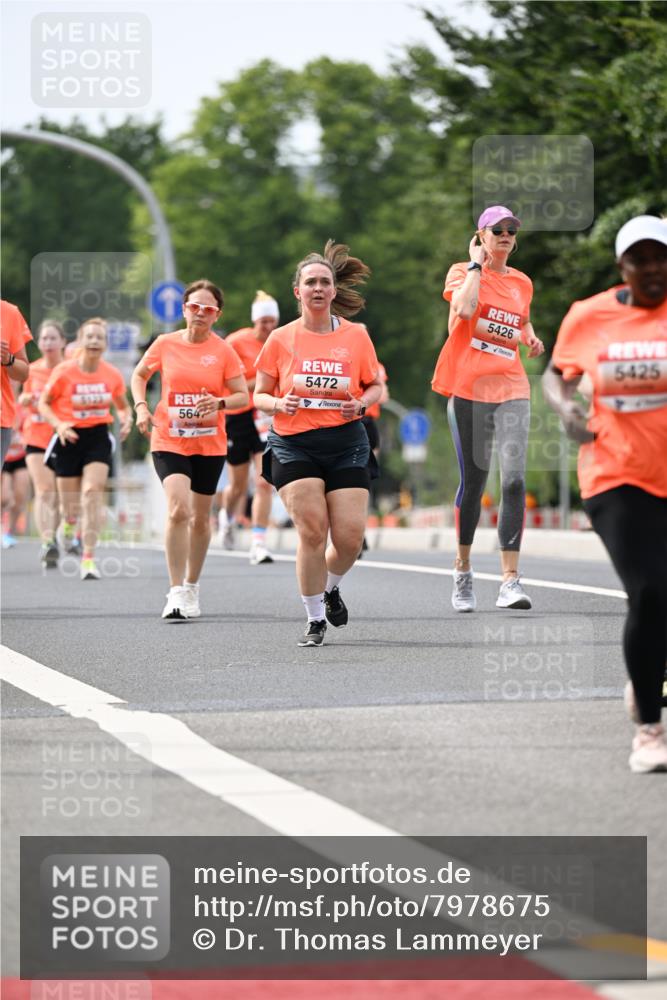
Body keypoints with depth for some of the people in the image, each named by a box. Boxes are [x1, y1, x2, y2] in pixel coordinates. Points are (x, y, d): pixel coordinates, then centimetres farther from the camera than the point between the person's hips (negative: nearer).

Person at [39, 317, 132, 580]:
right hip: (70, 437, -1)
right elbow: (43, 403, 0)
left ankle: (88, 558, -18)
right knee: (70, 506, 4)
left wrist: (126, 420, -8)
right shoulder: (63, 372, -9)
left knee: (93, 491, -19)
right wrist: (59, 424, -17)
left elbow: (123, 406, 14)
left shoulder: (113, 375, -2)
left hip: (98, 437, 1)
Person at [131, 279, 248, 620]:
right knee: (178, 509, -20)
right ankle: (176, 593, -18)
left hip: (209, 444, 1)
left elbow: (243, 396, 1)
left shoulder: (223, 351, -2)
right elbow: (139, 375, 15)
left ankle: (192, 588, 31)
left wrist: (219, 403, -19)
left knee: (200, 517, 12)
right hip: (169, 440, -1)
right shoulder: (165, 344, -1)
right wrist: (141, 407, -1)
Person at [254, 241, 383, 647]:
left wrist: (362, 403, -6)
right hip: (294, 444, -1)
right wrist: (277, 403, -12)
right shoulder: (281, 340, 4)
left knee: (350, 535, -6)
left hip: (346, 442, 1)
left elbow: (375, 385, 15)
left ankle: (331, 586, 28)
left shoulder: (356, 336, 5)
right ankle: (315, 620, 1)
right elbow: (259, 395, 10)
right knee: (312, 529, -13)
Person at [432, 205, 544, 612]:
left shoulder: (522, 283, 14)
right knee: (473, 481, 4)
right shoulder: (462, 272, 1)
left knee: (514, 480, -12)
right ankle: (463, 570, 24)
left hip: (511, 389, 3)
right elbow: (464, 309, -20)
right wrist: (476, 263, -9)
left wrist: (531, 338, 11)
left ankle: (510, 580, -14)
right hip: (469, 388, -3)